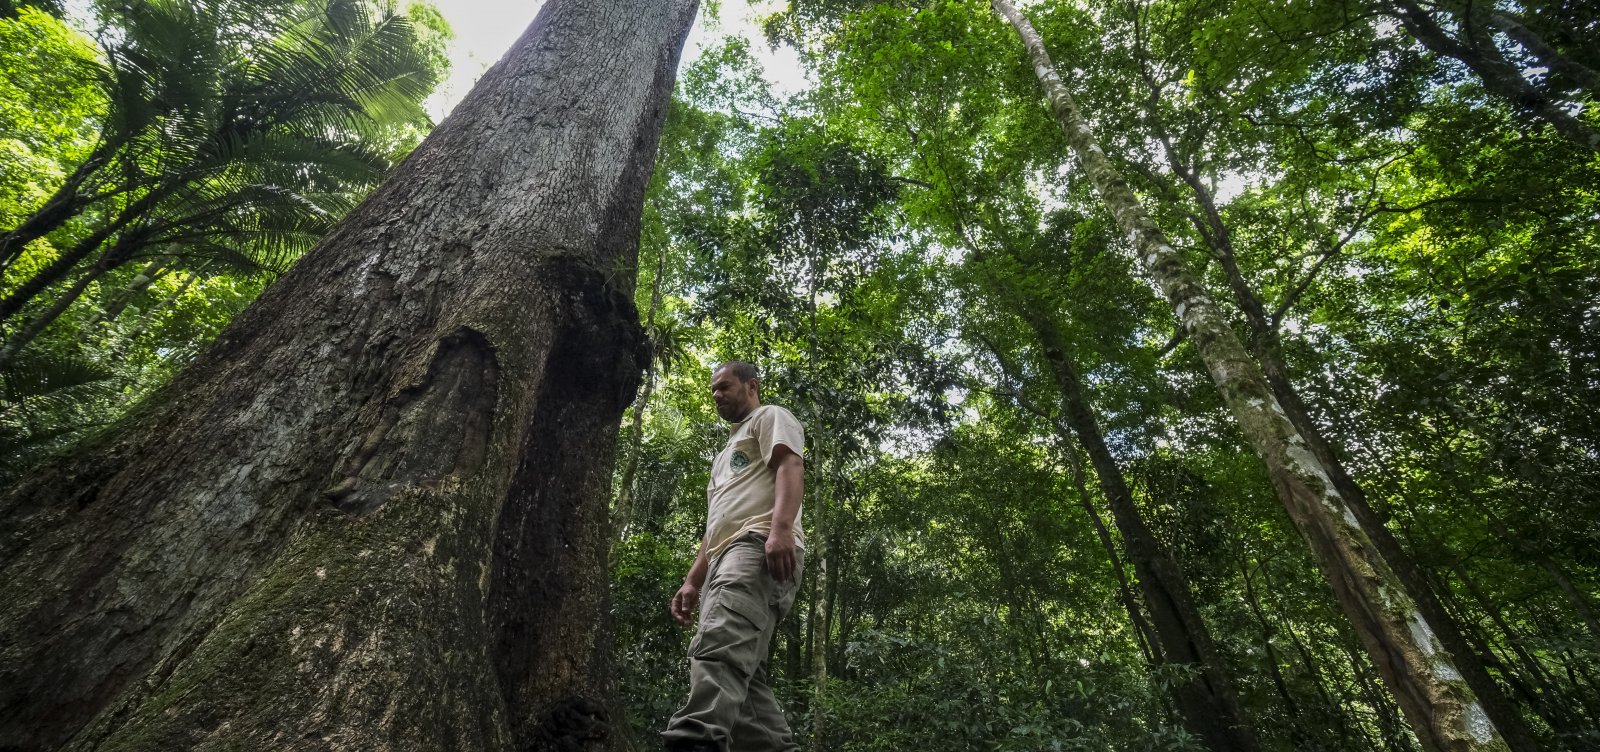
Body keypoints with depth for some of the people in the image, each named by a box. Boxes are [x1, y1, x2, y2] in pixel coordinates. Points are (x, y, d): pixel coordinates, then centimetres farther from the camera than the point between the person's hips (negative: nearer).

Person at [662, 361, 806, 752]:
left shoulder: (770, 418, 12)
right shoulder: (726, 454, 39)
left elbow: (790, 466, -9)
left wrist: (780, 528, -27)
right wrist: (692, 582, 23)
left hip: (758, 547, -10)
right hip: (725, 560, 10)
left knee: (718, 647, -29)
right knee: (739, 669, 1)